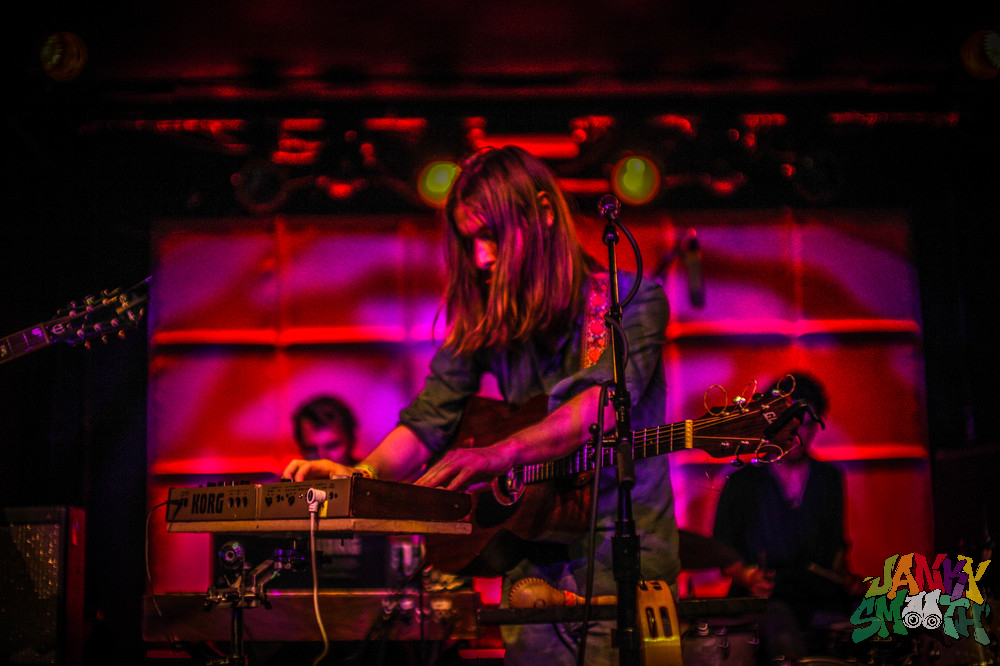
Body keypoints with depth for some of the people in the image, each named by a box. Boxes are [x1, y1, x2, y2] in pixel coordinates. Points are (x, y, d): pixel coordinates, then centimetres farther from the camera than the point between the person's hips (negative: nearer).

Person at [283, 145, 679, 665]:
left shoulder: (633, 301, -5)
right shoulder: (484, 320, 10)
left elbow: (602, 405, -21)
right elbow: (428, 419, 3)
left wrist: (497, 455, -34)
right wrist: (361, 475, -16)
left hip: (624, 555, -4)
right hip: (535, 558, 4)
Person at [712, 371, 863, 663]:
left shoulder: (830, 480, 18)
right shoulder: (742, 483, 6)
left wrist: (845, 576, 3)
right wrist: (748, 577, -13)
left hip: (820, 598, 4)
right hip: (764, 599, -4)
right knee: (787, 643, -37)